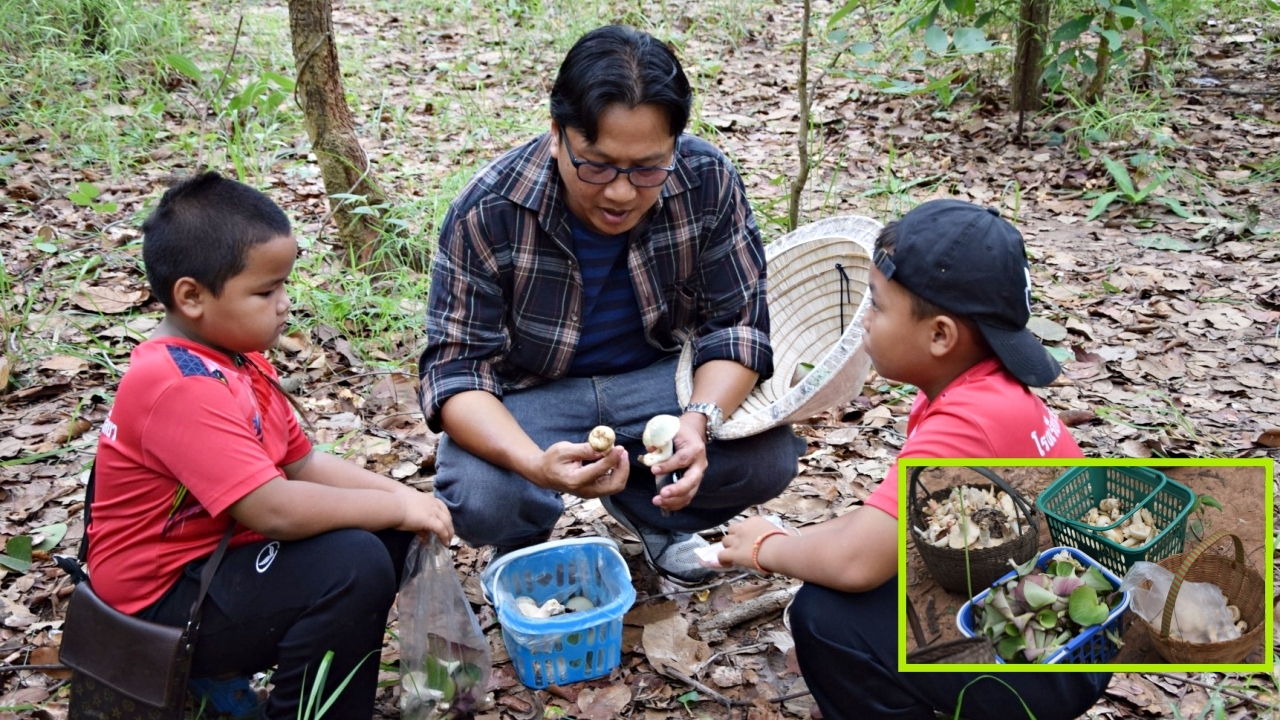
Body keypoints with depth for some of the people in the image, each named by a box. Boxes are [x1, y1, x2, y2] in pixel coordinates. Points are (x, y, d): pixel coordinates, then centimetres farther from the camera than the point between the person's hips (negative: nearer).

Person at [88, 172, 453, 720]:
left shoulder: (235, 356, 5)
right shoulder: (180, 387, -26)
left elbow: (304, 463, 8)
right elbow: (273, 510, -33)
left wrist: (401, 496, -7)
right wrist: (397, 506, -23)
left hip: (222, 554, 10)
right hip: (165, 598, -10)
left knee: (387, 532, 5)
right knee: (355, 566, -27)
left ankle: (228, 670, 11)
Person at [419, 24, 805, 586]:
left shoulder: (708, 182, -18)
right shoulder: (488, 212, -25)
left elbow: (736, 321, -12)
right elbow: (458, 365, -22)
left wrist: (700, 418, -34)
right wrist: (535, 462, -43)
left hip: (658, 380, 3)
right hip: (530, 394, -2)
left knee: (769, 459, -21)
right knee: (478, 502, -31)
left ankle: (647, 509, 12)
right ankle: (525, 547, 9)